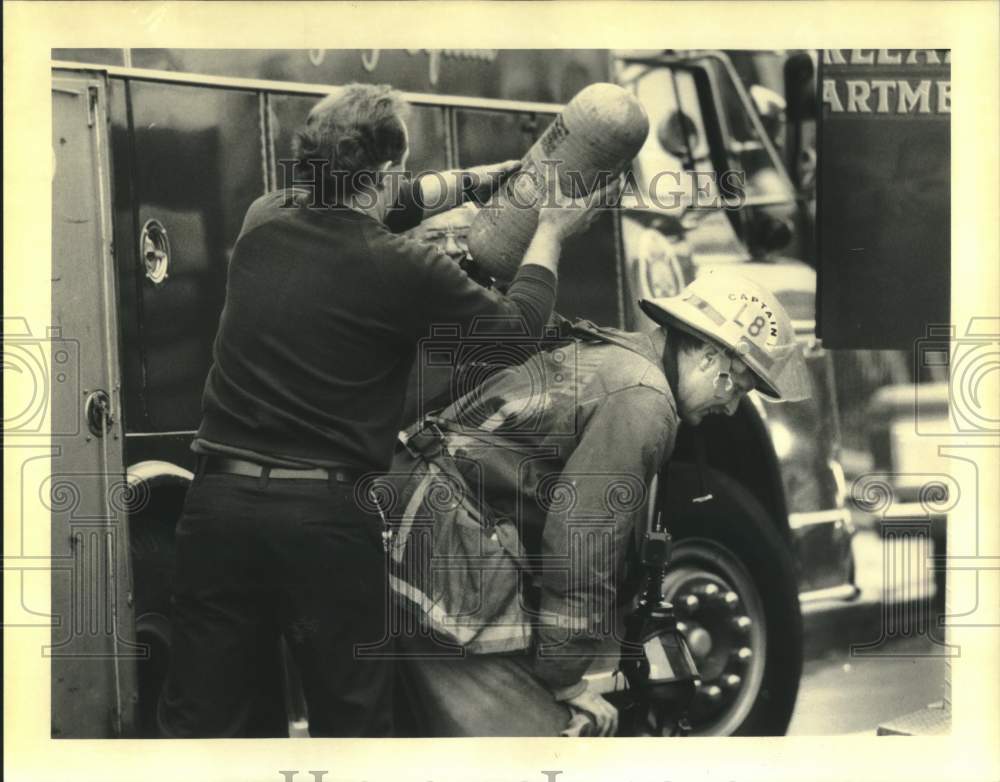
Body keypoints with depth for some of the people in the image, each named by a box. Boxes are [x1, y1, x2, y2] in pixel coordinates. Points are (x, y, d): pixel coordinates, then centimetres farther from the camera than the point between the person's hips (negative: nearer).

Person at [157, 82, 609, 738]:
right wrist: (550, 236, 22)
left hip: (221, 499, 5)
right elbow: (517, 327, 5)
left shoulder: (264, 223, 4)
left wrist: (479, 179, 33)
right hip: (326, 516, -4)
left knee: (201, 720, 10)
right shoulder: (404, 271, -11)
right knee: (351, 717, 9)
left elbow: (359, 208, 25)